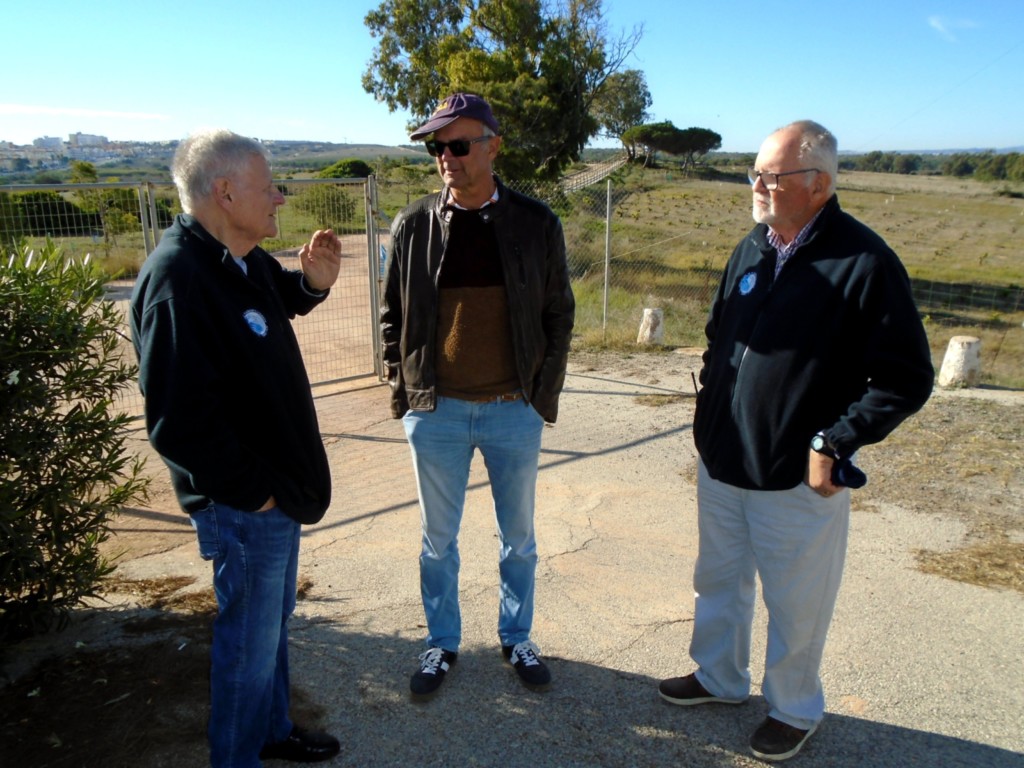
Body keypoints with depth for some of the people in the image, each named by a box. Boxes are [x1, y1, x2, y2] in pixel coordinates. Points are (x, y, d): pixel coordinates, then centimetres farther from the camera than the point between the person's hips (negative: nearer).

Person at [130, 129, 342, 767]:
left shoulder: (244, 261, 4)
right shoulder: (177, 280, -26)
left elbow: (277, 302, 26)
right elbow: (179, 421, -29)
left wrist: (312, 281, 3)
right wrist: (253, 491, -18)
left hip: (278, 485, 10)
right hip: (244, 503, -9)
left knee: (274, 618, 24)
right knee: (251, 639, 9)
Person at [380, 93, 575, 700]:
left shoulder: (536, 224, -4)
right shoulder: (413, 227, -2)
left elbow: (559, 314, 2)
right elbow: (393, 317, 5)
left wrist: (545, 395, -1)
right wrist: (403, 394, 2)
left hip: (515, 411, 0)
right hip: (435, 413, 1)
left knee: (518, 537, 16)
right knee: (438, 540, 14)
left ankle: (517, 638, 38)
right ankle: (442, 643, 36)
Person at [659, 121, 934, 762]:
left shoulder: (865, 262, -16)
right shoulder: (752, 250, 5)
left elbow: (906, 379, -14)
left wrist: (834, 444, -18)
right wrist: (710, 411, 9)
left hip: (799, 479, -6)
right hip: (721, 466, 6)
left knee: (795, 608, 13)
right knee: (719, 582, 22)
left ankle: (795, 710, 37)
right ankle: (719, 678, 45)